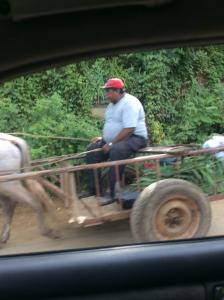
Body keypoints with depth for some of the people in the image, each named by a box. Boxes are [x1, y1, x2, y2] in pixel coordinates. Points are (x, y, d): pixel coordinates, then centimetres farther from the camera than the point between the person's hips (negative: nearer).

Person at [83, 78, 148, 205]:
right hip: (115, 140, 10)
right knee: (92, 151, -1)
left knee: (116, 151, -38)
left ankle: (113, 193, -32)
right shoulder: (113, 104, 13)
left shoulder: (129, 103, -19)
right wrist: (103, 138, 7)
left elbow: (129, 129, -28)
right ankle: (94, 190, 2)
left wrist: (111, 144, -25)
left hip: (135, 138, -10)